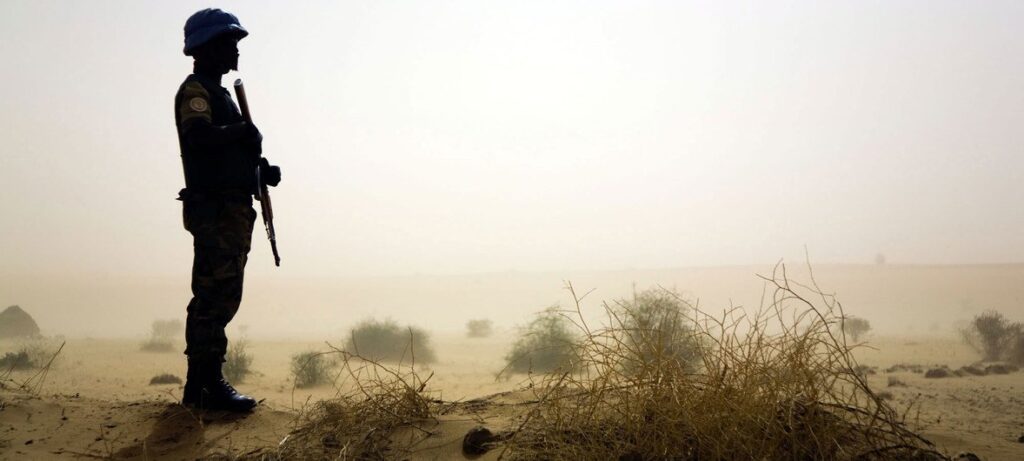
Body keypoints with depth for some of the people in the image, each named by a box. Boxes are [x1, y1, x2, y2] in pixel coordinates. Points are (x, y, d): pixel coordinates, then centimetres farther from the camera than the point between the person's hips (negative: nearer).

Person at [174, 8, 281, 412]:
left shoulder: (218, 93, 24)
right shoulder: (194, 90, -6)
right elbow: (200, 134, -27)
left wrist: (261, 168, 8)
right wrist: (243, 130, -15)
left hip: (232, 210, 10)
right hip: (213, 209, -10)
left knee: (219, 297, 12)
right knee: (216, 296, -10)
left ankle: (201, 384, 20)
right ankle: (207, 384, -5)